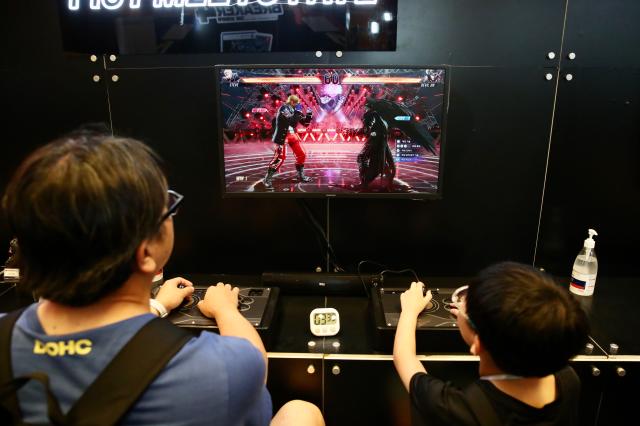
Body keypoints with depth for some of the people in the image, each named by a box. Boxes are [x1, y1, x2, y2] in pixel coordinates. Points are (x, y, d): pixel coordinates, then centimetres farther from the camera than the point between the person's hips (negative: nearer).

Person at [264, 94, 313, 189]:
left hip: (292, 135, 8)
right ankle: (268, 178, -12)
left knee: (301, 155, 9)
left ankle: (301, 175, 25)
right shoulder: (284, 108, -12)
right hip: (281, 136, -8)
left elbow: (305, 123, 16)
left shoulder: (294, 110, 11)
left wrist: (309, 115, 1)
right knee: (280, 157, -17)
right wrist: (298, 112, -19)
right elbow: (291, 121, -27)